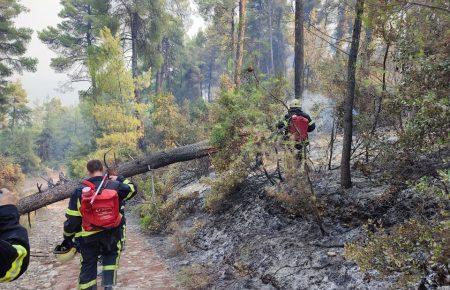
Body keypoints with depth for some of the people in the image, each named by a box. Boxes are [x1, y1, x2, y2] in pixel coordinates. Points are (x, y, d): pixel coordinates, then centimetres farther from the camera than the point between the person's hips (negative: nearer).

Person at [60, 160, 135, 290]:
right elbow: (130, 189, 13)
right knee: (111, 255, 25)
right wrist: (119, 179, 27)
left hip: (88, 237, -1)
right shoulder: (115, 186, -9)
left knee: (88, 265, 13)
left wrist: (67, 238, 8)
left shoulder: (79, 192, -10)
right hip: (111, 234, 1)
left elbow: (72, 220, -7)